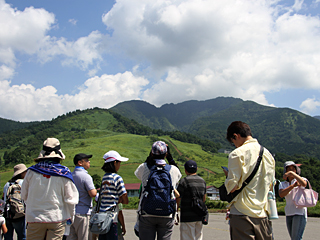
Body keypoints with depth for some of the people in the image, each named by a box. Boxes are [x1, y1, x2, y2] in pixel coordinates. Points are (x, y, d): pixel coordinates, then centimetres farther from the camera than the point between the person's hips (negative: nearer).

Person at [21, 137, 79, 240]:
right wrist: (71, 216, 11)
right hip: (57, 218, -1)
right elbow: (70, 198, -5)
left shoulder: (31, 171, -4)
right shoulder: (64, 173, -9)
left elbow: (24, 195, 8)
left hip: (34, 218, 2)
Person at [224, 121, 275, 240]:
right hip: (263, 214, 6)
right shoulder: (268, 154, 10)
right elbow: (270, 184, 17)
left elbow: (232, 187, -14)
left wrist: (227, 175, 5)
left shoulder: (237, 154, -10)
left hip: (242, 213, -6)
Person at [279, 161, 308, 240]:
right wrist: (293, 185, -18)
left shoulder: (300, 180, 2)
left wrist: (292, 173, -28)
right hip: (288, 213, 5)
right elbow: (281, 194, -10)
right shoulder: (282, 184, 11)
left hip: (300, 212, -5)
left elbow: (304, 184, -24)